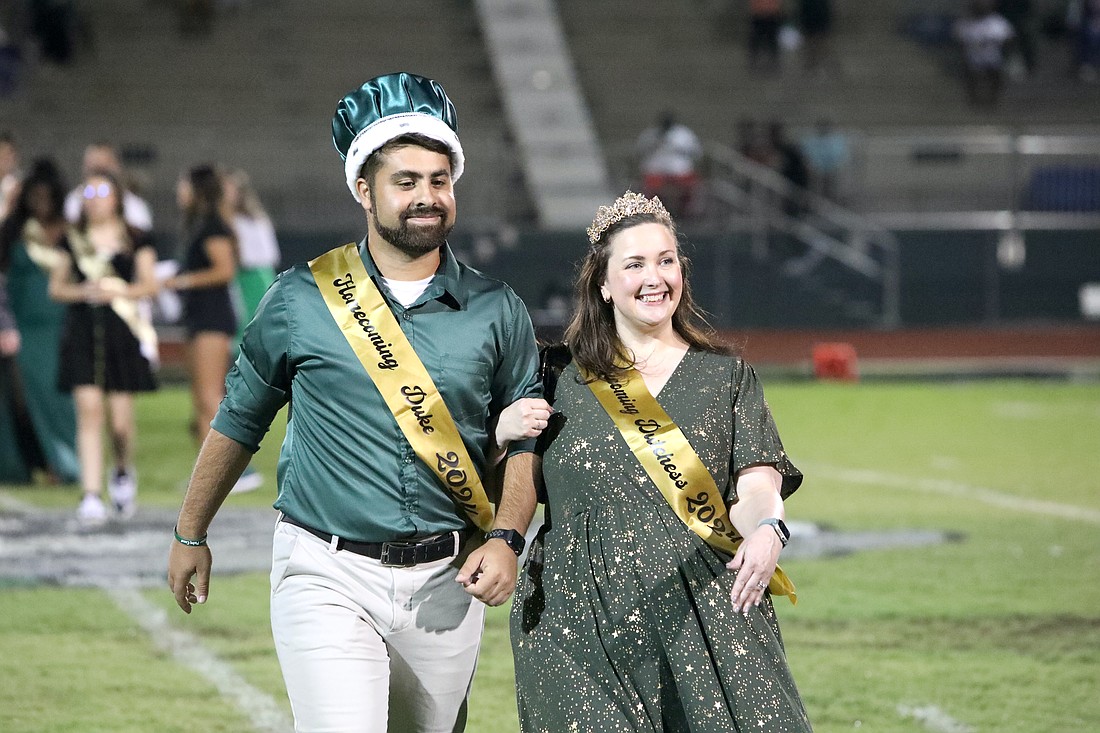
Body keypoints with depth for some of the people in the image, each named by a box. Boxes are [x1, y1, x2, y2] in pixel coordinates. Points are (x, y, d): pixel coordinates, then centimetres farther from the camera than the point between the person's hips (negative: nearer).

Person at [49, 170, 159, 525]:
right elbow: (56, 286, 11)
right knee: (89, 407, -10)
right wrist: (83, 291, -8)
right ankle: (91, 495, -11)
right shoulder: (73, 241, 11)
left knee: (120, 416, -2)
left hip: (122, 333, -1)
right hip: (82, 331, 1)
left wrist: (118, 291, -14)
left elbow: (150, 283, 3)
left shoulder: (135, 240, 7)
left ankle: (123, 470, 31)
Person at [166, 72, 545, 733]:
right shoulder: (301, 300, 1)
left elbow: (527, 439, 8)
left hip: (446, 581, 2)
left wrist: (505, 537, -8)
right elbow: (238, 422, 12)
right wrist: (191, 535, 17)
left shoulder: (498, 312, 4)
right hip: (328, 578, -2)